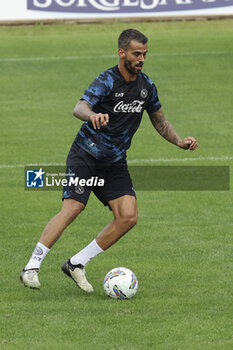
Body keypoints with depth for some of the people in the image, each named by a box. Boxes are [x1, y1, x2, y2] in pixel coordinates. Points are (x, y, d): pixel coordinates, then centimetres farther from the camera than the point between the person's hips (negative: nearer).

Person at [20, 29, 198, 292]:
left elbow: (160, 121, 19)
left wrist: (180, 142, 3)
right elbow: (79, 108, -33)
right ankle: (31, 267, -14)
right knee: (72, 209, -21)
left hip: (115, 162, 6)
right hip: (86, 154, -6)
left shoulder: (146, 86, 4)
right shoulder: (107, 81, -16)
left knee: (128, 217, -11)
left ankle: (77, 264, 0)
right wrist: (93, 115, -56)